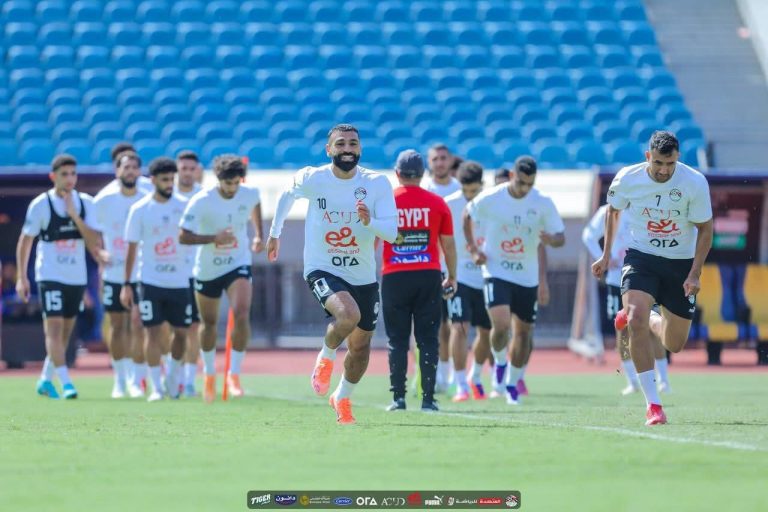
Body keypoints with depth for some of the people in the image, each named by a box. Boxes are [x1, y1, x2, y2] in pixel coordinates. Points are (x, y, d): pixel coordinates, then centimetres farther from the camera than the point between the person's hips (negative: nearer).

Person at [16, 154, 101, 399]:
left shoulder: (85, 203, 2)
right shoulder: (41, 204, -6)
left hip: (77, 276, 4)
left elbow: (95, 242, -7)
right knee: (54, 328, -14)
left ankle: (46, 379, 24)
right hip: (50, 275, -4)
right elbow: (25, 241, 0)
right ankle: (66, 383, -20)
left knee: (65, 331, 10)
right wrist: (21, 277, -4)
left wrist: (74, 215, -17)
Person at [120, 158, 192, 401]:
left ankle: (172, 377, 28)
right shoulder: (140, 210, -3)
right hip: (150, 281, -2)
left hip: (180, 280, 2)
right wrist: (126, 284, -1)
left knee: (181, 332, 7)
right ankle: (156, 386, -1)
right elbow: (132, 248, 1)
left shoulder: (184, 206, 0)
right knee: (153, 332, -6)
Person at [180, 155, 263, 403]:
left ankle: (234, 375, -10)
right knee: (209, 322, 14)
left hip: (239, 264, 1)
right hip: (208, 269, -1)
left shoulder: (250, 193, -10)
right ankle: (209, 374, 38)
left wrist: (258, 235, 8)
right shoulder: (201, 202, -21)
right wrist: (214, 238, -32)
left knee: (241, 315, -22)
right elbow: (183, 236, -20)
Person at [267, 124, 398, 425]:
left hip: (364, 276, 3)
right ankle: (326, 357, 1)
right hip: (322, 270, -3)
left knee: (360, 345, 10)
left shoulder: (377, 183, -8)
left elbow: (391, 233, -13)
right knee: (348, 314, -31)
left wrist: (370, 222, -33)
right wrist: (274, 233, 23)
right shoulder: (311, 179, -9)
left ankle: (343, 397, 38)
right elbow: (287, 196, 14)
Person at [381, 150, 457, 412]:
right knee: (427, 339, 4)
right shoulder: (437, 203, 2)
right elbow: (448, 245, 8)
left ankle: (398, 397, 0)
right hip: (429, 276, 1)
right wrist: (452, 277, 17)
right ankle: (428, 398, 0)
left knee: (397, 340, 6)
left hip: (394, 278, 0)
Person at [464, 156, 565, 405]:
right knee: (501, 324, -21)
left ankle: (512, 384, 26)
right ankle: (499, 361, 12)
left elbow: (561, 237, -2)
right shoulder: (490, 199, -10)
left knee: (524, 331, 7)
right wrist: (473, 249, 1)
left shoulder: (543, 203, -7)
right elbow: (468, 215, 9)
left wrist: (551, 239, -26)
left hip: (527, 277, 3)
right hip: (496, 272, -3)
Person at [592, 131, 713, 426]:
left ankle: (653, 321, 44)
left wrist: (695, 274, -14)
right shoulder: (627, 179, -12)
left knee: (674, 345, 6)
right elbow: (613, 211, 10)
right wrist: (606, 255, 12)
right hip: (641, 257, 0)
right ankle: (652, 403, -22)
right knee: (636, 319, -26)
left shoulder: (695, 182, -16)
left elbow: (704, 228, -6)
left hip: (681, 262, 0)